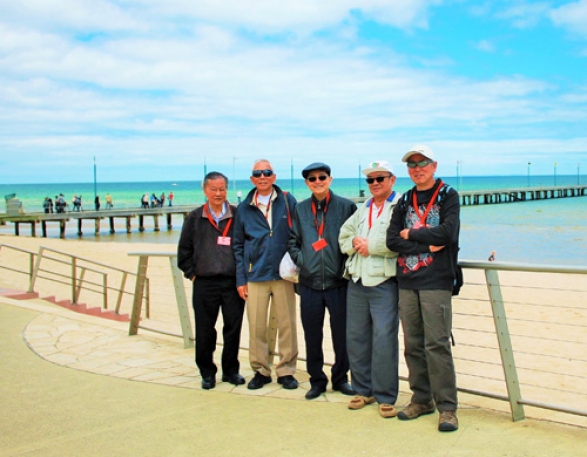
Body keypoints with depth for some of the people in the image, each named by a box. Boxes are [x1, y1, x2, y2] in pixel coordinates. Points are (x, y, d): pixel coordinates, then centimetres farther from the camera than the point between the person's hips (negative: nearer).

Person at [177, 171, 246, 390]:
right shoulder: (195, 218, 7)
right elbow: (184, 250, 11)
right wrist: (191, 273, 4)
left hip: (233, 283, 0)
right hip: (205, 284, 0)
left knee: (233, 328, 6)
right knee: (204, 331, 4)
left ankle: (231, 370, 21)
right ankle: (207, 373, 18)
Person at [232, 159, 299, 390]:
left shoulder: (288, 201, 4)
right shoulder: (244, 208, 9)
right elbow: (238, 245, 11)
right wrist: (240, 278, 6)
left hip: (283, 274, -1)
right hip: (255, 275, 1)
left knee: (287, 324, 1)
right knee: (256, 326, 2)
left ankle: (286, 370, 14)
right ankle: (260, 370, 17)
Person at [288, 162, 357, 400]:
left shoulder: (346, 207, 0)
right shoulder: (300, 209, 9)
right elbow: (293, 240, 13)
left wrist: (348, 264, -7)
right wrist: (300, 260, -2)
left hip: (338, 282, -2)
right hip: (310, 283, 2)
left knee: (342, 334, 5)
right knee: (312, 336, 8)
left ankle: (340, 378, 22)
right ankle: (317, 380, 22)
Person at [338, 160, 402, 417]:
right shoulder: (362, 210, 21)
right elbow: (343, 238, 18)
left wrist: (370, 245, -11)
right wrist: (355, 243, -4)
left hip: (384, 283, -7)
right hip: (357, 281, 7)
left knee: (384, 340, -7)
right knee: (356, 338, 10)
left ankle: (386, 396, 4)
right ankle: (363, 390, 23)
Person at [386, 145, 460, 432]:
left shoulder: (448, 196, 3)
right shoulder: (404, 202, 15)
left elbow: (447, 233, -14)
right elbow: (392, 241, 3)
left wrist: (410, 234, -3)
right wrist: (427, 245, -8)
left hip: (436, 282, -5)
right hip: (406, 282, 5)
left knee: (437, 344, -8)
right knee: (413, 345, 7)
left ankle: (447, 407, 0)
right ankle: (421, 400, 19)